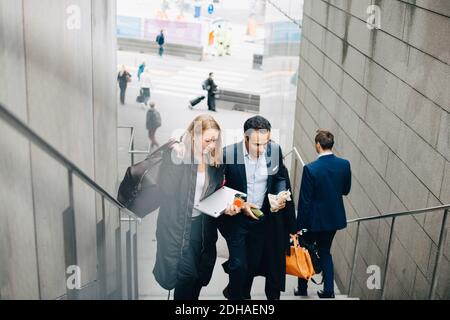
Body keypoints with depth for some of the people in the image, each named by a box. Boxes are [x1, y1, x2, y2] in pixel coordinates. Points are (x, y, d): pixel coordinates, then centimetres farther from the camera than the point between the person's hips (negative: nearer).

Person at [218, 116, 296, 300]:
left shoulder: (275, 150, -11)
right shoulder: (228, 154, -20)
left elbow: (281, 177, 6)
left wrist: (281, 195, -14)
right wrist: (241, 206, -19)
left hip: (263, 218, 3)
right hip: (236, 217, -3)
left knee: (254, 263, 15)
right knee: (239, 265, -6)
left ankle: (244, 293, 43)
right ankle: (234, 294, 25)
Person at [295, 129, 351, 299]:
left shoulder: (311, 169, -23)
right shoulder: (345, 164, -9)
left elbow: (304, 201, -18)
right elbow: (345, 190, 6)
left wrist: (299, 226, -8)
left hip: (314, 219, -4)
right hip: (334, 217, 4)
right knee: (325, 253, 22)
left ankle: (302, 290, 31)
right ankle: (328, 291, 21)